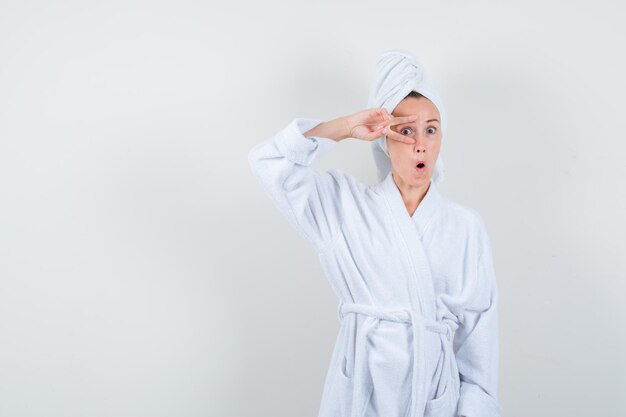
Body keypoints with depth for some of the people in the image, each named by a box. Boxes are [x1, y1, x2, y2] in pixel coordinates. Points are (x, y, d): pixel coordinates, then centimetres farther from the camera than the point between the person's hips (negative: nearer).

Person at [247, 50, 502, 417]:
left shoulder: (466, 225, 1)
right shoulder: (346, 204, 1)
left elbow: (478, 325, 3)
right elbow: (270, 161, -7)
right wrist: (346, 128, -9)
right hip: (360, 387, 0)